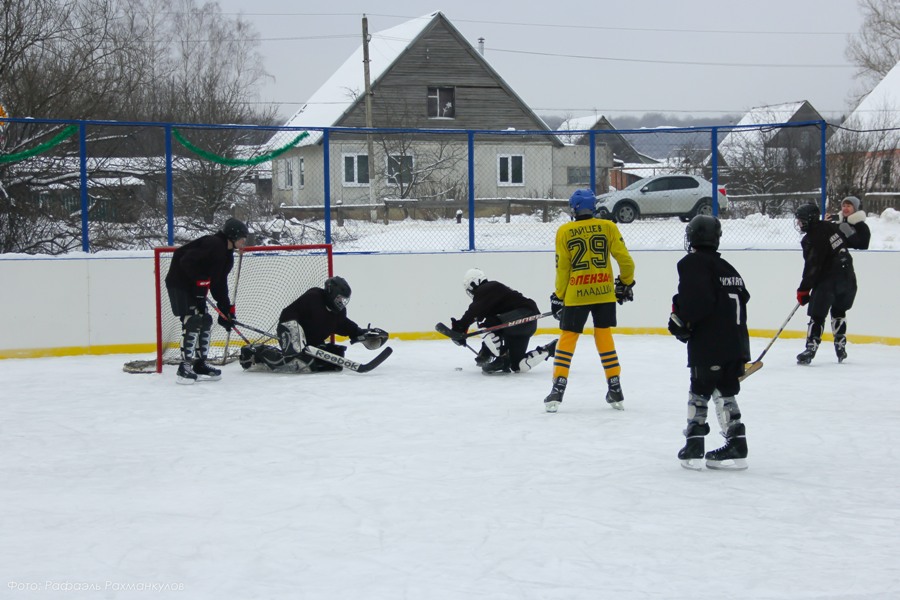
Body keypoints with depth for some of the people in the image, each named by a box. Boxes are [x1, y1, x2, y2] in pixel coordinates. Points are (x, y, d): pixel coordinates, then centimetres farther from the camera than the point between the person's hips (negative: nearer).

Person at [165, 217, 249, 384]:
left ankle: (199, 364, 16)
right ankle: (184, 368, -17)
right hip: (179, 283, -10)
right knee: (192, 321, -17)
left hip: (195, 287, 10)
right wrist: (201, 281, -25)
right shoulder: (213, 244, -20)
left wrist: (226, 308, 12)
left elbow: (219, 283, 17)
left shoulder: (227, 255, 12)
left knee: (205, 321, 10)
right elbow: (186, 260, -29)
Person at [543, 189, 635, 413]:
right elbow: (624, 258, 0)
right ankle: (615, 390, 13)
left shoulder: (564, 232, -3)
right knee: (604, 336, 13)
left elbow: (562, 268, -1)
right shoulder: (607, 227, 0)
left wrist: (558, 297, 9)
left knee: (568, 338, 5)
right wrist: (626, 283, 17)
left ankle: (558, 390, -1)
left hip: (575, 294, -2)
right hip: (604, 293, 2)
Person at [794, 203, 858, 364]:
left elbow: (812, 268, -16)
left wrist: (803, 290, -7)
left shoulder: (811, 240, -15)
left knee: (817, 314, -3)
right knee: (839, 311, 23)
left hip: (827, 281, -8)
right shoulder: (832, 227, 6)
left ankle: (810, 349, -11)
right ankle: (841, 347, 21)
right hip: (848, 278, 8)